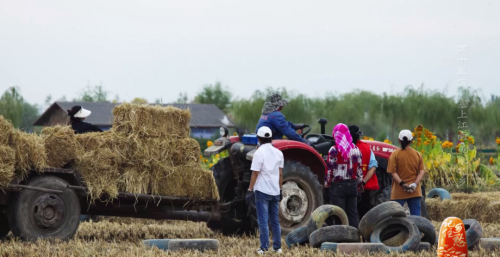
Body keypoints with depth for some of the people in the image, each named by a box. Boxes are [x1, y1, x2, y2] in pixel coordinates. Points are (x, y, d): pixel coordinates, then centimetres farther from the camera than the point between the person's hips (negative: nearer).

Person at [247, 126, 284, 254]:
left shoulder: (259, 153, -11)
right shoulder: (278, 153, 6)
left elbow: (255, 174, -14)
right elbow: (280, 174, 9)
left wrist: (250, 190, -9)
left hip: (262, 191, -5)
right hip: (275, 191, 5)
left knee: (263, 221, -4)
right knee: (275, 221, 12)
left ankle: (264, 248, -6)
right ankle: (277, 247, 14)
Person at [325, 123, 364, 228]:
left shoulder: (334, 150, -12)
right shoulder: (356, 149, 5)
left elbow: (329, 169, -11)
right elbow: (359, 168, 10)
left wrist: (327, 183, 0)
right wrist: (360, 184, 19)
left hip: (338, 185, -5)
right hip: (352, 185, 5)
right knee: (353, 213, 11)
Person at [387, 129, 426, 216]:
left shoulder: (395, 154, -3)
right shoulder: (418, 155, 5)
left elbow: (393, 172, -10)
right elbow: (421, 172, -1)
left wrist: (402, 183, -15)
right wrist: (415, 184, -10)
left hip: (399, 192, -2)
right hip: (415, 192, 2)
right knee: (416, 217, 2)